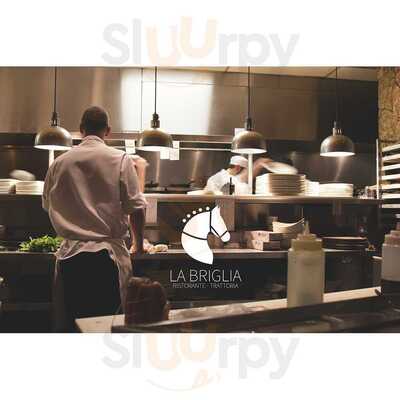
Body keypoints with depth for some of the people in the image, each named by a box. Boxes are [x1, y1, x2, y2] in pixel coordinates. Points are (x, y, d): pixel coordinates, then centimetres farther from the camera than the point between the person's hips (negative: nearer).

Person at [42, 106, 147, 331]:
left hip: (70, 255, 3)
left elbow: (48, 205, 17)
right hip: (108, 255, -3)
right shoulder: (120, 159, -5)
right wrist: (139, 244, 6)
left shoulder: (59, 163, 5)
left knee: (68, 323, 12)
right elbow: (136, 208, -7)